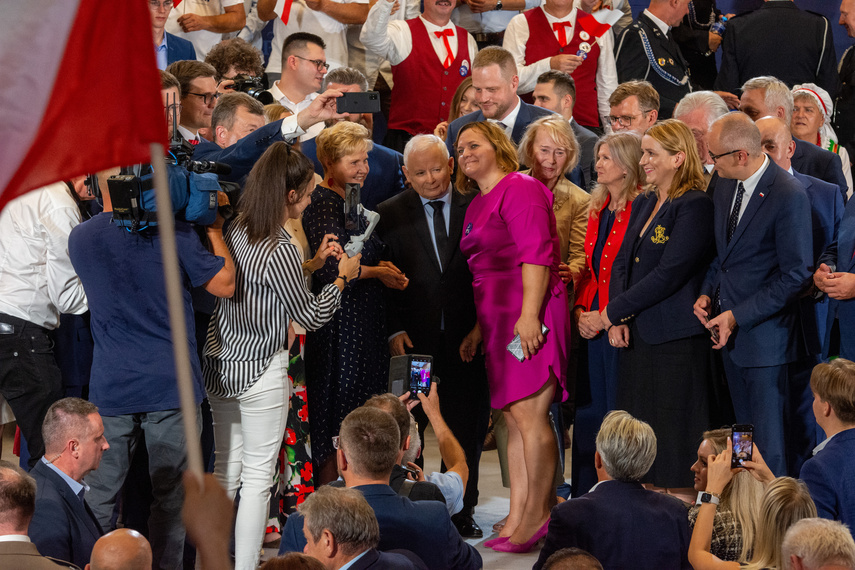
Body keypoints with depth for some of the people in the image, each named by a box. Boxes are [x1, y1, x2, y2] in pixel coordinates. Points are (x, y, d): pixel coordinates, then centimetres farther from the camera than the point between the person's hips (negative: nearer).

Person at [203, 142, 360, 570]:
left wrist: (313, 263, 17)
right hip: (261, 373, -8)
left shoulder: (235, 232, 3)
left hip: (221, 367, 8)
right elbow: (310, 316, -12)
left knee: (226, 470, 16)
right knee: (258, 477, 2)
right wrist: (343, 277, 2)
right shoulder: (279, 248, -21)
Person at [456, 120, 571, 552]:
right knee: (514, 418, 8)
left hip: (530, 316, -10)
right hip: (500, 319, 10)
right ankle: (517, 520, 8)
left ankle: (537, 516, -7)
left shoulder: (519, 189, -7)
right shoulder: (477, 205, 22)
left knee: (529, 414, -11)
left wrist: (529, 314, -22)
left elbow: (535, 254, -15)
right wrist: (480, 327, 23)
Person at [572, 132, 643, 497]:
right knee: (589, 412, 9)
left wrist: (606, 317, -15)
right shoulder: (597, 209, 15)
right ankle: (586, 499, 15)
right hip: (592, 326, 8)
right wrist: (580, 310, 5)